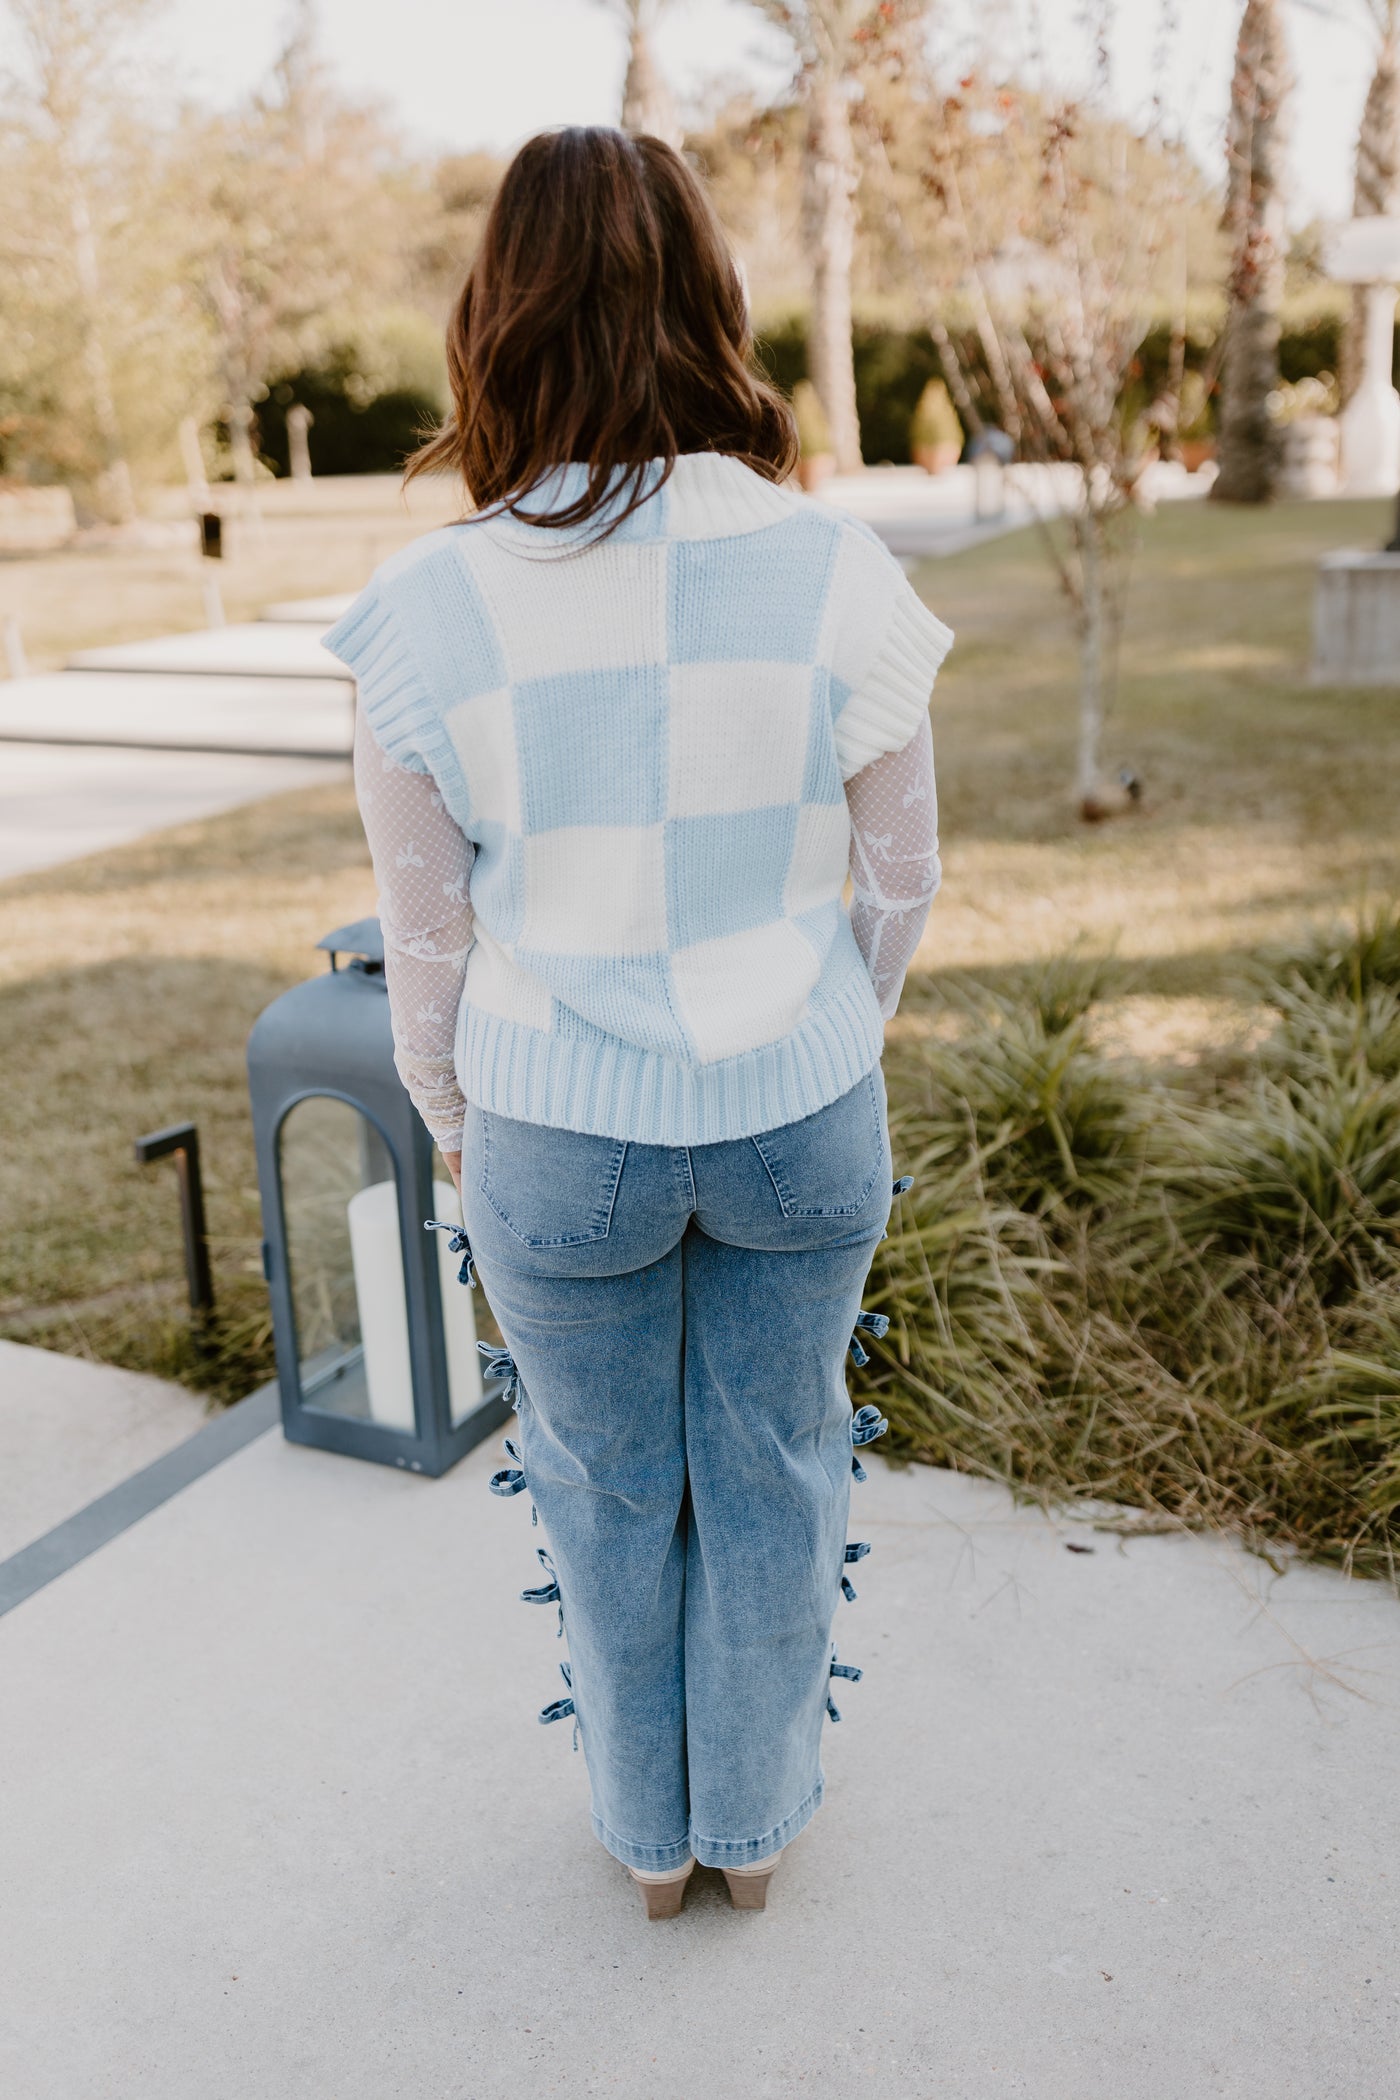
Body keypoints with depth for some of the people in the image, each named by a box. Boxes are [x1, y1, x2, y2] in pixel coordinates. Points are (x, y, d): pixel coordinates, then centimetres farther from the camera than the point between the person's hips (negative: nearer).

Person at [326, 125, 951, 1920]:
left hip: (561, 1136, 0)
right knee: (773, 1475, 21)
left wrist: (452, 1122, 14)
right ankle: (756, 1821, 43)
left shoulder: (428, 612, -14)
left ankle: (649, 1832, 44)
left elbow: (428, 936, -4)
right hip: (802, 1116, 1)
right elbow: (898, 878, -1)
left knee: (609, 1491, 21)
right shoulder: (836, 575, -12)